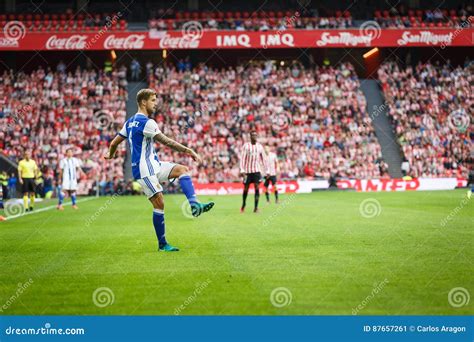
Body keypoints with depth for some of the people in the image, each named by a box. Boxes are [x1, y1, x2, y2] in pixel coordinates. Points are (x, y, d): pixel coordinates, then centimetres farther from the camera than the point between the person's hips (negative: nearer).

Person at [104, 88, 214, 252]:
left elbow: (114, 143, 20)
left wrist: (110, 155, 39)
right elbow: (167, 142, -18)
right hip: (145, 169, -10)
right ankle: (162, 244, -2)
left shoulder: (130, 122, 15)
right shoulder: (147, 122, -14)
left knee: (182, 169, 2)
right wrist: (188, 150, -16)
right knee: (159, 204, -9)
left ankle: (194, 205, -16)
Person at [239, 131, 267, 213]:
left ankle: (256, 207, -10)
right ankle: (243, 205, 28)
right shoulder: (246, 146, -2)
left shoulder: (259, 146, 7)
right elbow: (242, 158, -6)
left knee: (257, 188, -11)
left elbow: (263, 158, 12)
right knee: (246, 189, 5)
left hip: (257, 170, 1)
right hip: (247, 171, -1)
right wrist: (242, 170, -14)